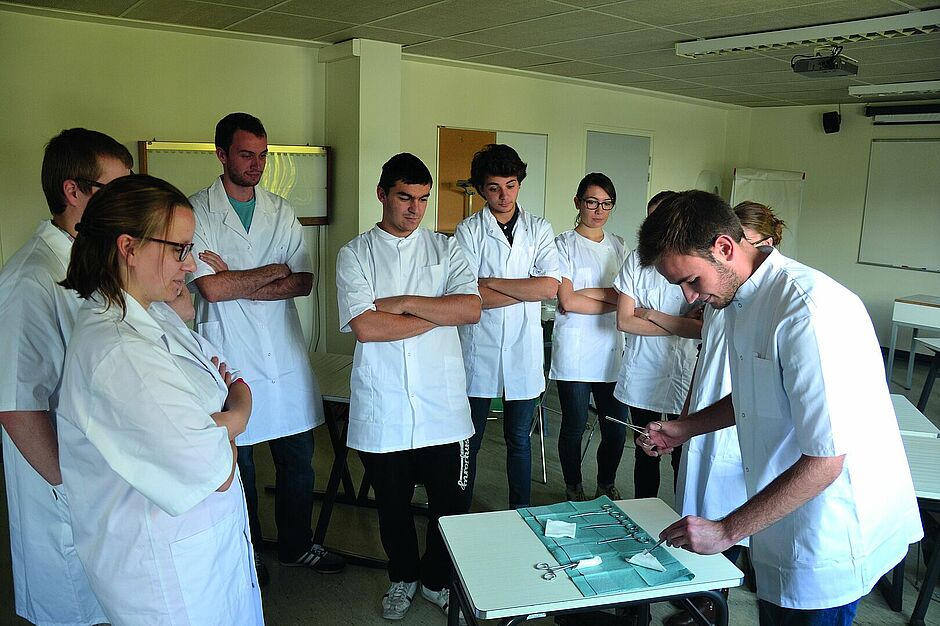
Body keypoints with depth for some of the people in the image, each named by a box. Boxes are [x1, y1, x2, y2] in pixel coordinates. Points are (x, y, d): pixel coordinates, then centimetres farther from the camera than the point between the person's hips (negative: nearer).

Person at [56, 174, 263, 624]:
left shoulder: (154, 314, 1)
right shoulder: (120, 351, -30)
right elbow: (216, 473, -27)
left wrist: (218, 421, -12)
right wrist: (239, 408, -9)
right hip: (170, 563, -9)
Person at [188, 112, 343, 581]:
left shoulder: (281, 211, 8)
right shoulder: (197, 212, -5)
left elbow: (304, 282, -1)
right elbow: (211, 288, -16)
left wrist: (236, 284, -11)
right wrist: (274, 271, -7)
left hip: (285, 354, 4)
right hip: (229, 356, -4)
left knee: (298, 456, 12)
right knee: (237, 460, 11)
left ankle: (297, 545, 32)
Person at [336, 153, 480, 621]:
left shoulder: (445, 249, 5)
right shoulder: (355, 254, -1)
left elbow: (472, 309, -9)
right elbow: (364, 326, -16)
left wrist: (405, 303, -14)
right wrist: (440, 313, -10)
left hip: (442, 405, 1)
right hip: (382, 409, -1)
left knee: (449, 501, 11)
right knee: (392, 504, 16)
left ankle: (437, 579, 36)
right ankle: (403, 577, 41)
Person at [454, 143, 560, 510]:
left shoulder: (539, 230, 5)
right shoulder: (468, 231, -1)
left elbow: (551, 287, -9)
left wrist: (492, 282, -11)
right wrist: (528, 290, -12)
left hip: (523, 352, 1)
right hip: (478, 352, -1)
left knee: (519, 441, 14)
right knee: (468, 441, 10)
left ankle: (521, 515, 30)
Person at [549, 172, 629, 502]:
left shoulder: (618, 245, 15)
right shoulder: (564, 244, -1)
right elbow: (567, 302, -11)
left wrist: (584, 292, -9)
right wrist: (611, 300, -6)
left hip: (611, 351, 4)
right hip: (574, 353, -4)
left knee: (617, 429, 4)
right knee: (574, 426, 5)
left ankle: (607, 486, 27)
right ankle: (574, 489, 25)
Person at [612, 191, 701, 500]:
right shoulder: (637, 260, 0)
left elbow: (704, 328, -15)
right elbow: (624, 321, -6)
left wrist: (653, 315, -11)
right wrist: (679, 324, -10)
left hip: (683, 374, -2)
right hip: (641, 374, 3)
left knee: (683, 455, 5)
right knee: (644, 452, 15)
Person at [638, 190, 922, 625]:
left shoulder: (809, 310, -27)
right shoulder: (741, 300, 4)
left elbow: (824, 460, -26)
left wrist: (727, 531, -22)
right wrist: (685, 428, 8)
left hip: (830, 536, -8)